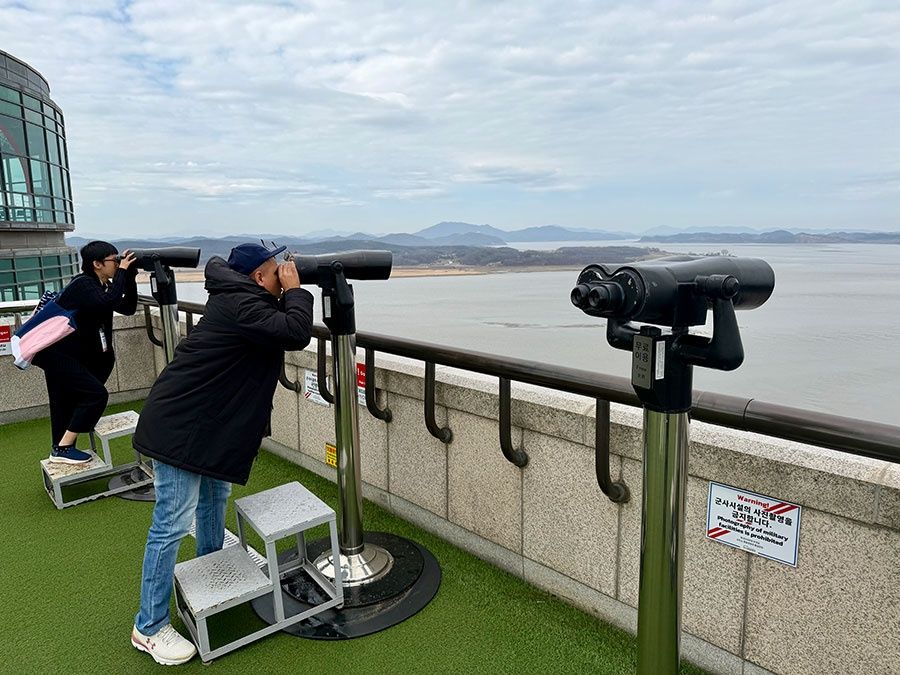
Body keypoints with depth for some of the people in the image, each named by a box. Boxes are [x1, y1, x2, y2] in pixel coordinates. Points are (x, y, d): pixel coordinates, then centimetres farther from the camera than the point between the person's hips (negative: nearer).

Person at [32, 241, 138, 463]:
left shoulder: (101, 285, 7)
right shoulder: (83, 285, -20)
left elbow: (128, 308, 5)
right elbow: (107, 303, -39)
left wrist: (130, 277, -5)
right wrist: (122, 271, -30)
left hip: (69, 354, 10)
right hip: (56, 354, -10)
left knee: (67, 402, 15)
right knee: (96, 394, -14)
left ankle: (59, 450, 27)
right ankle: (63, 448, -8)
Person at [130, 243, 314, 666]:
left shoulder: (238, 298, 7)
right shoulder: (240, 305, -23)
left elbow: (281, 325, 18)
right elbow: (296, 333, -30)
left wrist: (288, 294, 4)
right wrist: (295, 290, -16)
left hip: (208, 423, 11)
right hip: (180, 425, -11)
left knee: (215, 500, 24)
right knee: (173, 524, -3)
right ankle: (149, 628, 11)